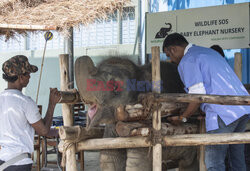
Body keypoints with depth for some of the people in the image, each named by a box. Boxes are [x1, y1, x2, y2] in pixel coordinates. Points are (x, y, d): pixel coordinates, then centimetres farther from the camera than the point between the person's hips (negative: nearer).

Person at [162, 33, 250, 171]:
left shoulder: (187, 62, -2)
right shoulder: (209, 52, 27)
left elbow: (198, 97, -10)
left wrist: (182, 118, 4)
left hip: (223, 114, -9)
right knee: (237, 156, 14)